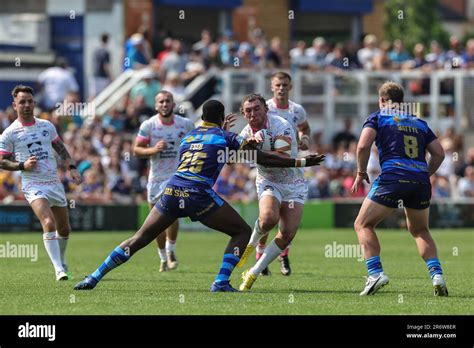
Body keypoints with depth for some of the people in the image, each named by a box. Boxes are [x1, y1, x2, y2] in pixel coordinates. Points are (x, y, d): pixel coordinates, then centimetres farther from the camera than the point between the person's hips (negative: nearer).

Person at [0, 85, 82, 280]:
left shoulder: (47, 126, 9)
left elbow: (61, 149, 19)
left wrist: (72, 168, 6)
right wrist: (23, 165, -16)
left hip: (54, 182, 5)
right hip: (33, 185, -5)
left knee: (64, 229, 12)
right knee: (49, 223, -25)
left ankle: (61, 261, 39)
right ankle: (59, 270, -25)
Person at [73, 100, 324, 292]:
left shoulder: (188, 137, 23)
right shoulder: (225, 137, 9)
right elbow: (261, 158, 6)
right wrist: (300, 162, 10)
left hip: (172, 192, 5)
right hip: (198, 195, -5)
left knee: (139, 239, 12)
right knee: (242, 232, 9)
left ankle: (94, 278, 6)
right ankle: (221, 282, -6)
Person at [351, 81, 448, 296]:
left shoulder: (378, 117, 11)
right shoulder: (419, 123, 23)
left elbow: (363, 145, -5)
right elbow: (439, 153, 18)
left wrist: (361, 172, 7)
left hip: (393, 177, -5)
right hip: (421, 180, 5)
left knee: (363, 224, 9)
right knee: (420, 231, 24)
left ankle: (375, 273, -9)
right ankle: (437, 275, 4)